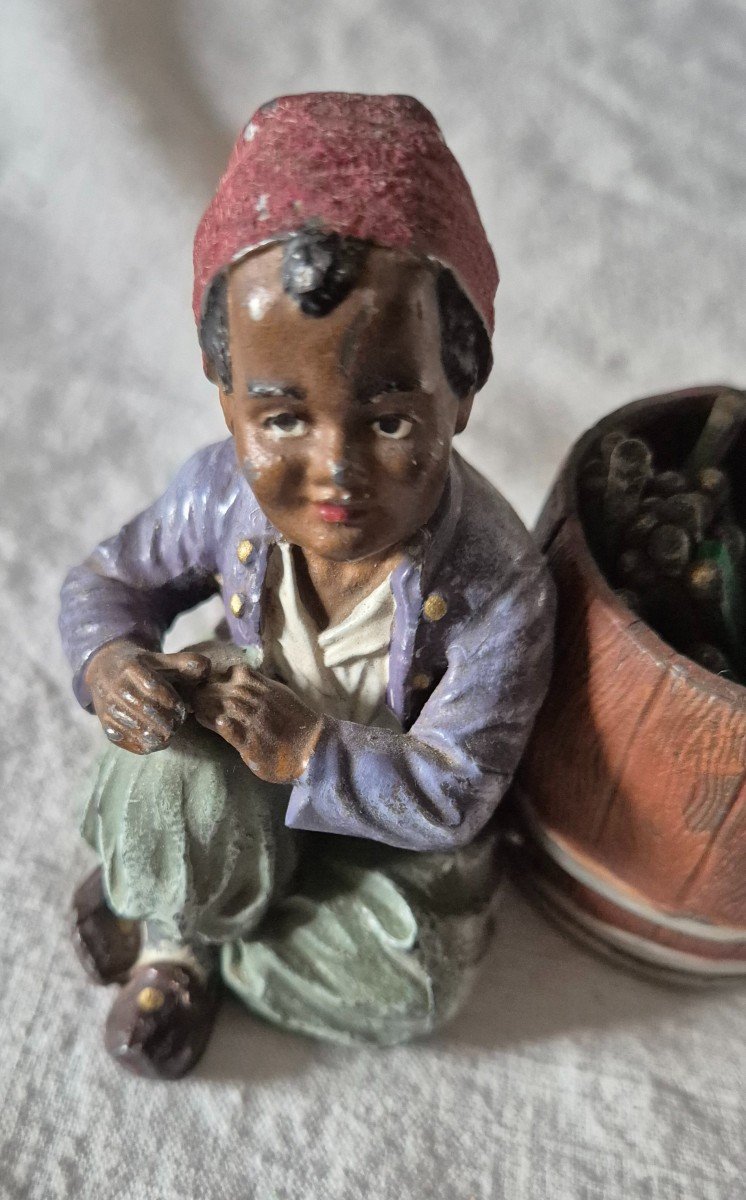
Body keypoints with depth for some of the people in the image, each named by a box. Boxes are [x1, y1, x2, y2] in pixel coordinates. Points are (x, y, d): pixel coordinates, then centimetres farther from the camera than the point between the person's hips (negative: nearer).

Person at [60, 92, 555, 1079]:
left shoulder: (497, 588, -33)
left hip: (390, 803, 0)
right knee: (169, 783, -31)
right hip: (250, 737, 1)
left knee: (411, 987, -17)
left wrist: (311, 755, -37)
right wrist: (108, 662, -26)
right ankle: (176, 933, 4)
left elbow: (451, 798, -25)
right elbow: (109, 578, -4)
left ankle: (175, 930, 5)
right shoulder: (224, 493, -24)